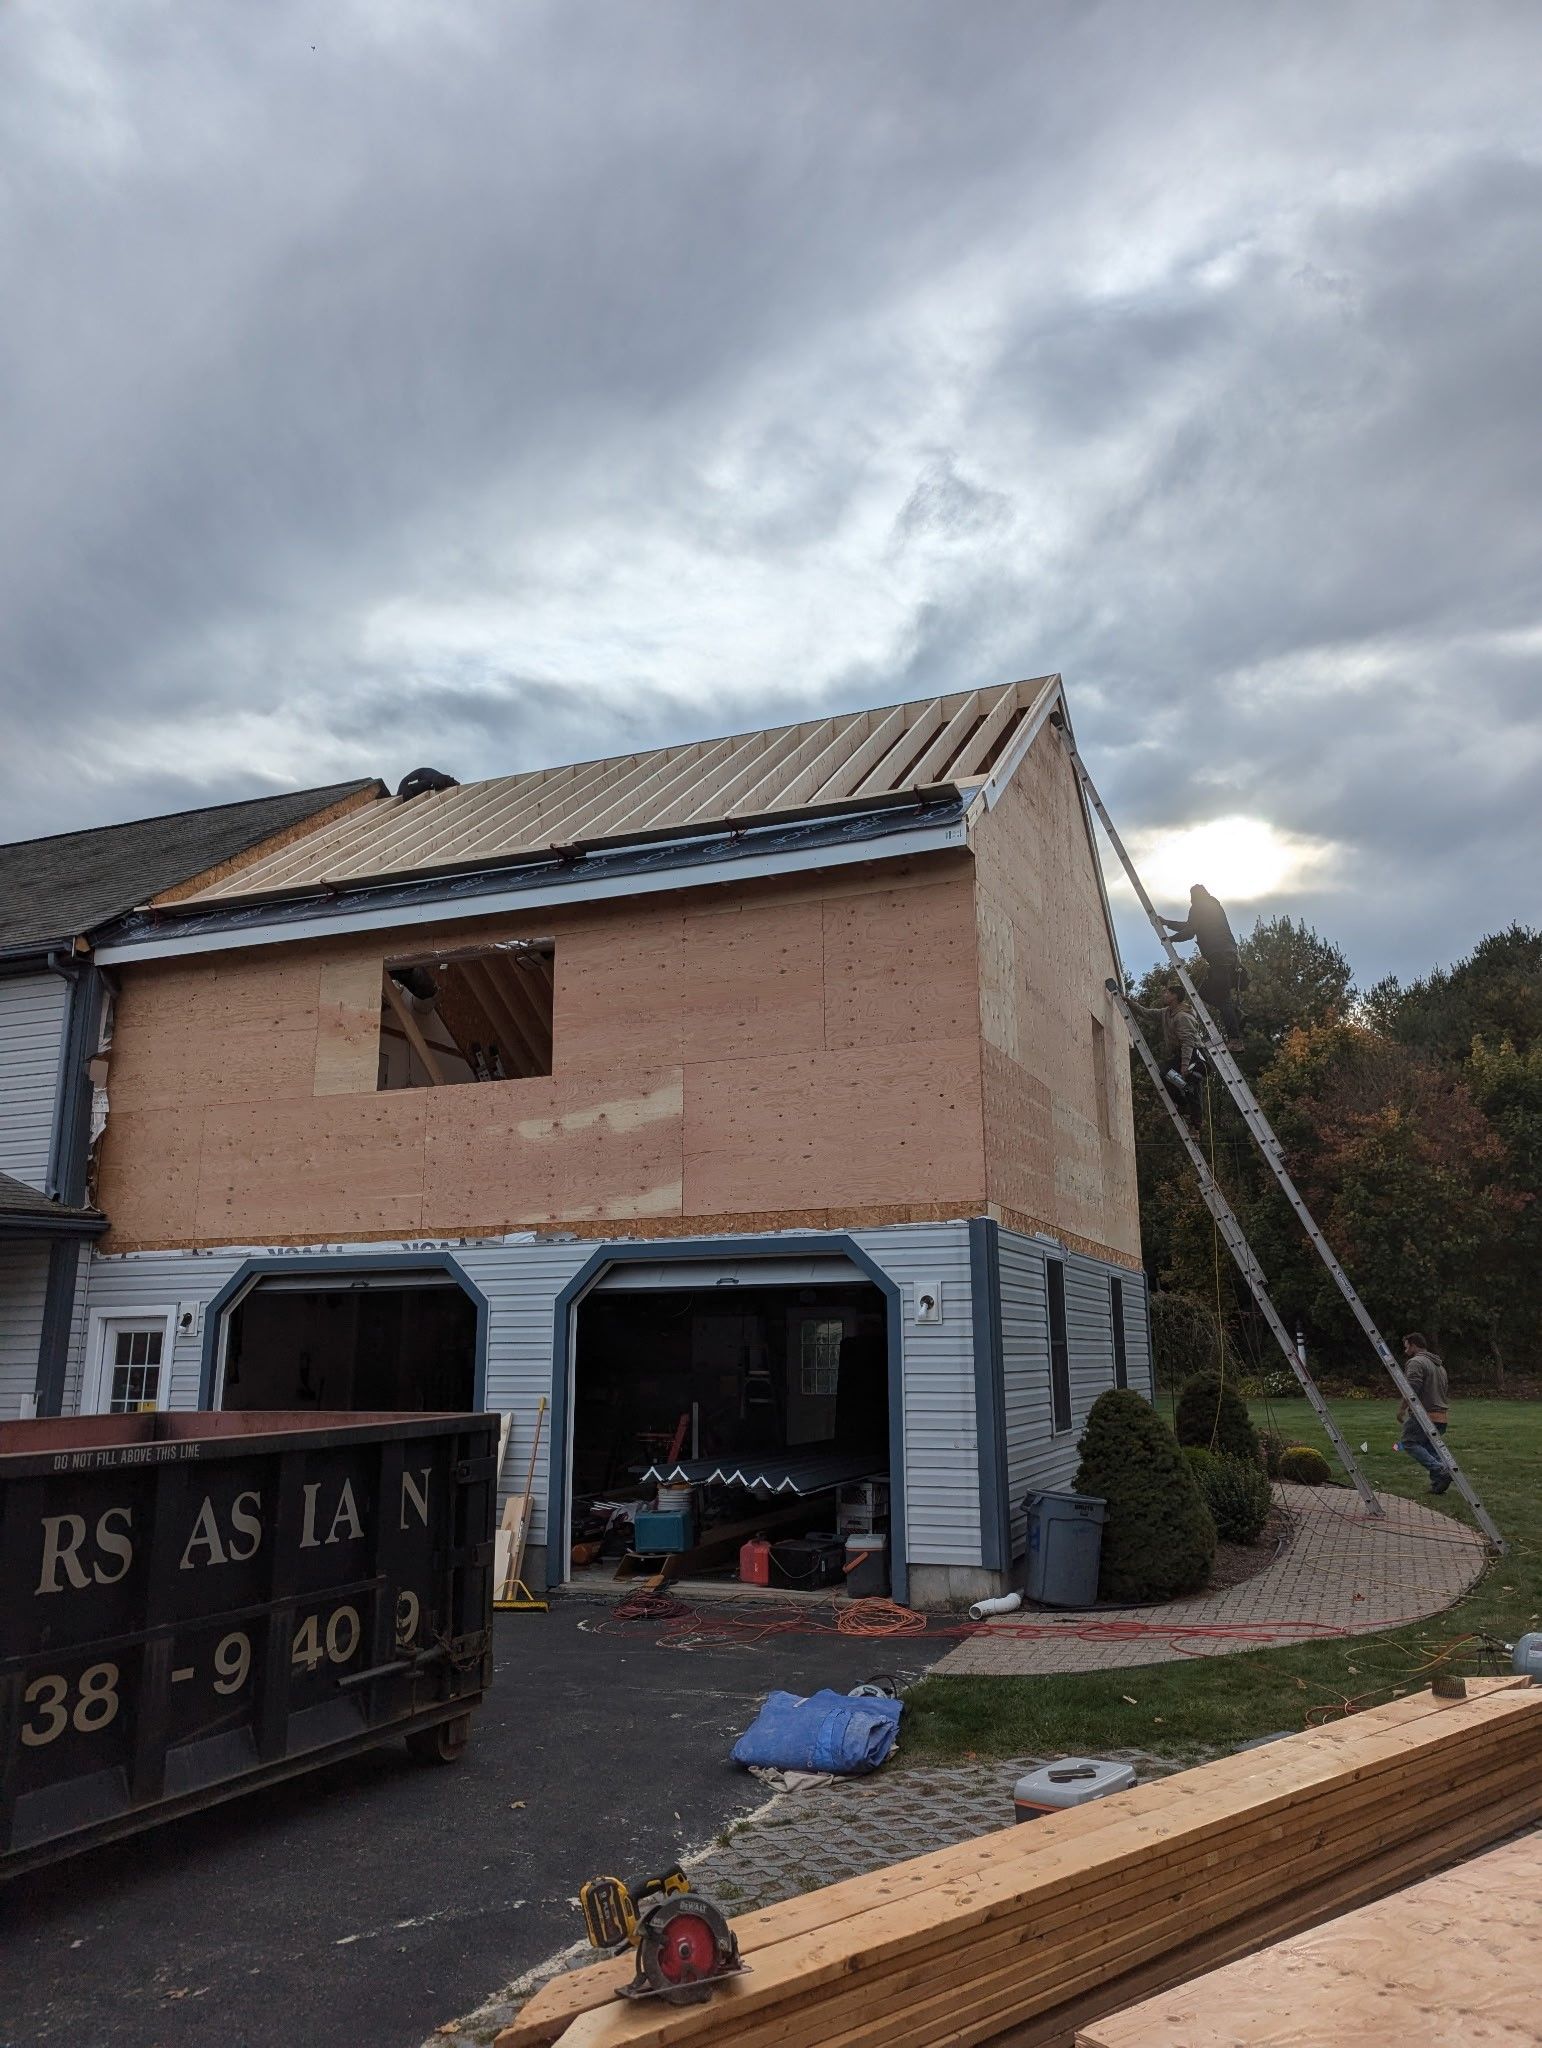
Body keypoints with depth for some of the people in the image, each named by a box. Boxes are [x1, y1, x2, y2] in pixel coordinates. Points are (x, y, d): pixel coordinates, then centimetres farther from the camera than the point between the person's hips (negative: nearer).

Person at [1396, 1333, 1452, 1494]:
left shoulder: (1416, 1362, -9)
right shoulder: (1439, 1365, 22)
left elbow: (1412, 1389, -19)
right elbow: (1446, 1392, 26)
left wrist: (1402, 1409, -12)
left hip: (1423, 1415, -9)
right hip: (1442, 1416, 9)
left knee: (1409, 1442, -6)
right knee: (1431, 1447, 13)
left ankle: (1440, 1471, -18)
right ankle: (1437, 1484, 3)